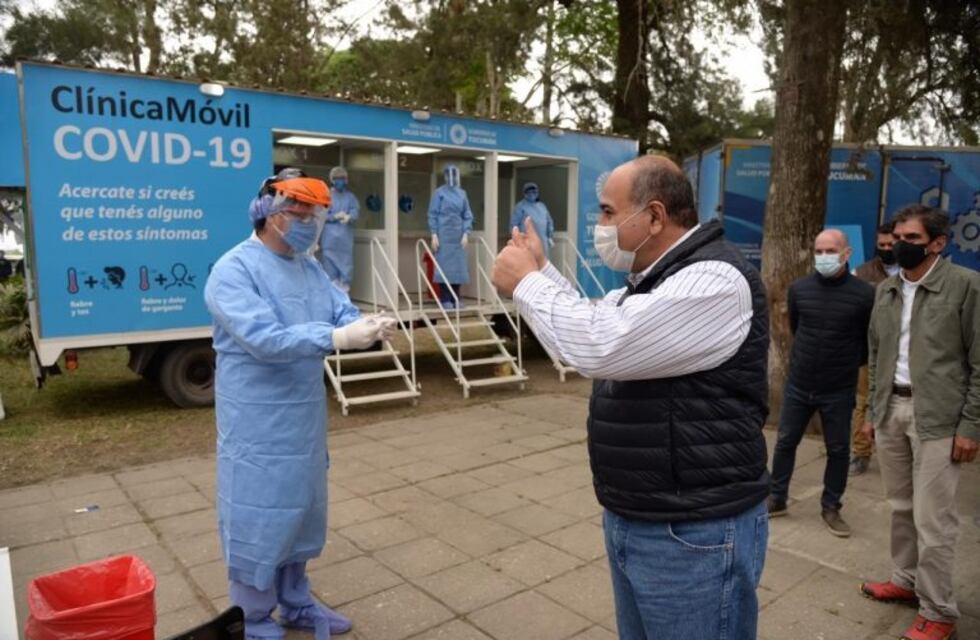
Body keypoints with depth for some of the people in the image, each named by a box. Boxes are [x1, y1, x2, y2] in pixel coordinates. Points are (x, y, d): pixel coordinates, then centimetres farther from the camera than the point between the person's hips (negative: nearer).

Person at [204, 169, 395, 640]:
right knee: (257, 519, 5)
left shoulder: (309, 268, 8)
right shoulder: (234, 270, -17)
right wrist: (337, 338, -36)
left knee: (301, 511, 19)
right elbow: (264, 339, -28)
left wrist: (369, 327, -23)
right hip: (257, 422, -8)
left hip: (305, 415, 8)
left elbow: (343, 313, 0)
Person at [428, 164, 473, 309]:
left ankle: (455, 298, 14)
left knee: (458, 265, 5)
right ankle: (445, 299, 4)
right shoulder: (439, 193, -1)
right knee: (444, 265, -2)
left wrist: (466, 233, -2)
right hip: (443, 235, -4)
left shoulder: (462, 193, 9)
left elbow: (468, 215, 9)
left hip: (458, 235, 4)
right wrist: (434, 235, -10)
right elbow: (433, 215, -3)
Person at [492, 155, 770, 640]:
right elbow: (595, 325, 23)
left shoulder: (714, 281, -22)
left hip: (695, 535, -9)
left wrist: (526, 284, -17)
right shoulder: (656, 279, 10)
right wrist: (542, 270, 11)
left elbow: (599, 346, -31)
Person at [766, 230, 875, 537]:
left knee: (838, 450, 10)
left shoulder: (865, 294, -13)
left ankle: (831, 508, 28)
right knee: (785, 442, 11)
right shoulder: (799, 288, -5)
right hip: (798, 384, 2)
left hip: (839, 390, -2)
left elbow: (872, 339, 3)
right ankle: (777, 499, 27)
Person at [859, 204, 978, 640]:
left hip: (938, 417, -5)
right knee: (901, 507, 16)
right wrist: (872, 411, 14)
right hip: (891, 410, 6)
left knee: (933, 518, -1)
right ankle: (906, 580, 32)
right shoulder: (885, 290, 10)